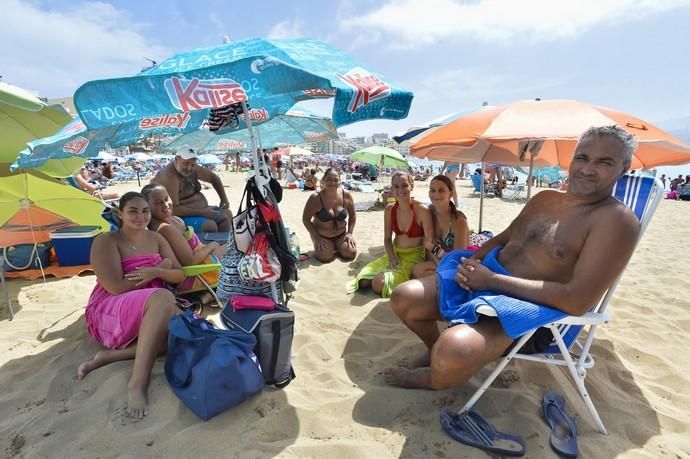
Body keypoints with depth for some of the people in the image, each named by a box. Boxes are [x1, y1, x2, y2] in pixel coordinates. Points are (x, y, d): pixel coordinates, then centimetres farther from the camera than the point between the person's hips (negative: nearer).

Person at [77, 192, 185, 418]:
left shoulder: (156, 238, 12)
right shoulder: (106, 242, -5)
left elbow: (179, 275, 9)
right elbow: (116, 288, -16)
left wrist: (156, 272, -14)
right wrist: (161, 267, -10)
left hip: (150, 314, 6)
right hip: (110, 314, -5)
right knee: (163, 297, -37)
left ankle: (112, 355, -21)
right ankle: (138, 381, -37)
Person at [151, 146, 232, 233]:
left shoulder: (192, 169, 1)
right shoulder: (169, 177, -23)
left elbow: (213, 178, 13)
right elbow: (174, 209, -27)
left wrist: (224, 199, 3)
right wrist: (202, 212, -25)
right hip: (182, 216, -9)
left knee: (227, 214, 4)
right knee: (210, 225, -28)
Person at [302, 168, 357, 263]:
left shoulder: (346, 195, -11)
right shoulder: (315, 198, -20)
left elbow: (352, 215, 4)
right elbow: (306, 219, -13)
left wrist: (350, 233, -5)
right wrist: (317, 238, -18)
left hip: (341, 234, 2)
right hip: (321, 235, -2)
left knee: (350, 253, -17)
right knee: (325, 256, -24)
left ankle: (336, 247, 17)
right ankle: (326, 246, 12)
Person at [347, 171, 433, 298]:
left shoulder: (422, 210, -18)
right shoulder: (389, 209, -4)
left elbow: (429, 241, -12)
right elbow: (387, 239, 3)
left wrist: (427, 242, -35)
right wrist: (392, 258, -11)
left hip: (414, 256, -5)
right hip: (395, 253, 5)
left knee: (379, 285, -25)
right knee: (364, 281, -9)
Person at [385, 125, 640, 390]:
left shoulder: (616, 220, -13)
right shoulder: (545, 199, 10)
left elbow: (577, 301, -22)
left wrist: (492, 280, -20)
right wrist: (473, 261, -4)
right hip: (482, 279, 7)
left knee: (454, 352, -35)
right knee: (403, 297, -1)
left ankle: (430, 380, 4)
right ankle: (435, 350, 29)